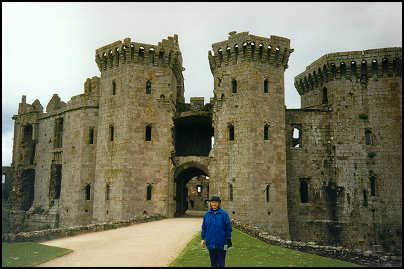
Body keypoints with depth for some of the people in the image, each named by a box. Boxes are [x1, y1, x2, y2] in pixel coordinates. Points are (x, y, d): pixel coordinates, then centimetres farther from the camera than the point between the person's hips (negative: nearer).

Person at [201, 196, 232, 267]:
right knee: (213, 263, 14)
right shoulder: (207, 214, 5)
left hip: (221, 244, -3)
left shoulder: (224, 214, -5)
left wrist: (228, 240, -3)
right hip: (210, 243, 3)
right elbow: (204, 228, 10)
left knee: (221, 263, 3)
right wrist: (203, 239, 6)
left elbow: (228, 228, -3)